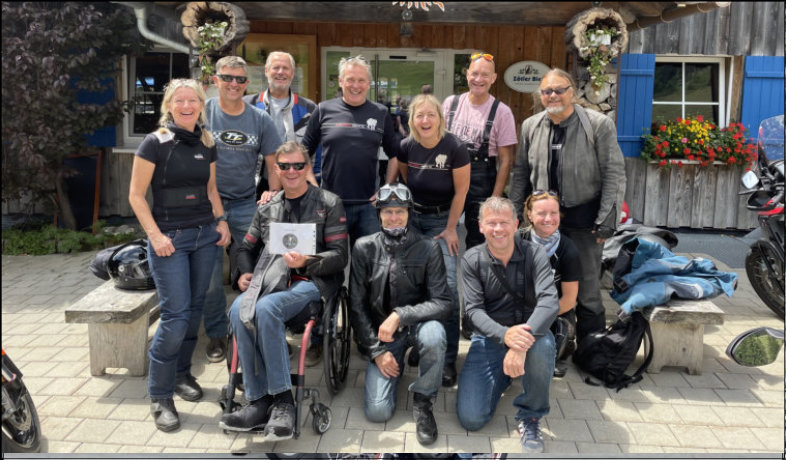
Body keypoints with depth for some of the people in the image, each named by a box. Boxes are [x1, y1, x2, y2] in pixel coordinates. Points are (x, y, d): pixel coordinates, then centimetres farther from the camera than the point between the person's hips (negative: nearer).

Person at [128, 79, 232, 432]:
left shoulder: (207, 145, 8)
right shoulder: (155, 143, -7)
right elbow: (136, 195, -7)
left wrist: (221, 221, 5)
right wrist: (155, 235, -15)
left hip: (205, 235, 5)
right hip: (170, 238, -5)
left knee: (194, 309, 11)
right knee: (175, 315, -8)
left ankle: (181, 374, 29)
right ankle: (160, 395, 6)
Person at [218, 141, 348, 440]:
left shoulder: (328, 203, 6)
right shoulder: (267, 208, 20)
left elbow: (340, 255, -1)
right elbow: (246, 248, 26)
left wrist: (306, 261, -18)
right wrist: (246, 272, 5)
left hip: (312, 281, -4)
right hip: (270, 278, 5)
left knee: (266, 309, -34)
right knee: (238, 310, -28)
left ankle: (283, 401, -25)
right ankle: (259, 402, -22)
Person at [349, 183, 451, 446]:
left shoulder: (428, 248, -11)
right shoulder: (364, 248, -6)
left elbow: (442, 302, -16)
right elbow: (357, 305, -4)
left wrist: (400, 315, -30)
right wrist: (376, 351, -9)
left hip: (416, 325, -1)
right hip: (381, 334, 1)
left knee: (434, 334, -37)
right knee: (377, 412, -12)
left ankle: (422, 400, -9)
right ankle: (396, 366, 22)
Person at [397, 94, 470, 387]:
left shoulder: (455, 148, -17)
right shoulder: (407, 147, -6)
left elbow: (461, 190, -9)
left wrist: (450, 228, -6)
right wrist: (406, 204, 12)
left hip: (442, 219, -3)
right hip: (412, 217, 4)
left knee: (447, 286, -12)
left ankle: (448, 358, -3)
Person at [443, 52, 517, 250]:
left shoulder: (501, 112, -4)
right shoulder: (450, 103, 5)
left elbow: (506, 160, -4)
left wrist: (495, 198, -9)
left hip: (481, 185, -2)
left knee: (477, 243, 5)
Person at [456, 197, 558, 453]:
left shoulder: (534, 254, -10)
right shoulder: (471, 260, -6)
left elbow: (550, 301, -23)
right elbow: (474, 310, -13)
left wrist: (522, 343, -40)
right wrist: (505, 334, -36)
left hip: (528, 331, -1)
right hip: (489, 338, 1)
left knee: (543, 346, -39)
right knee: (470, 419, -13)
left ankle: (529, 417, -10)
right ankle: (504, 377, 22)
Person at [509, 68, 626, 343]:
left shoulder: (599, 125, -7)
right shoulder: (530, 126, 6)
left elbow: (614, 175, -7)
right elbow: (521, 173, 12)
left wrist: (607, 219, -12)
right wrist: (514, 213, 8)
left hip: (584, 217, -4)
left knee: (587, 286, 5)